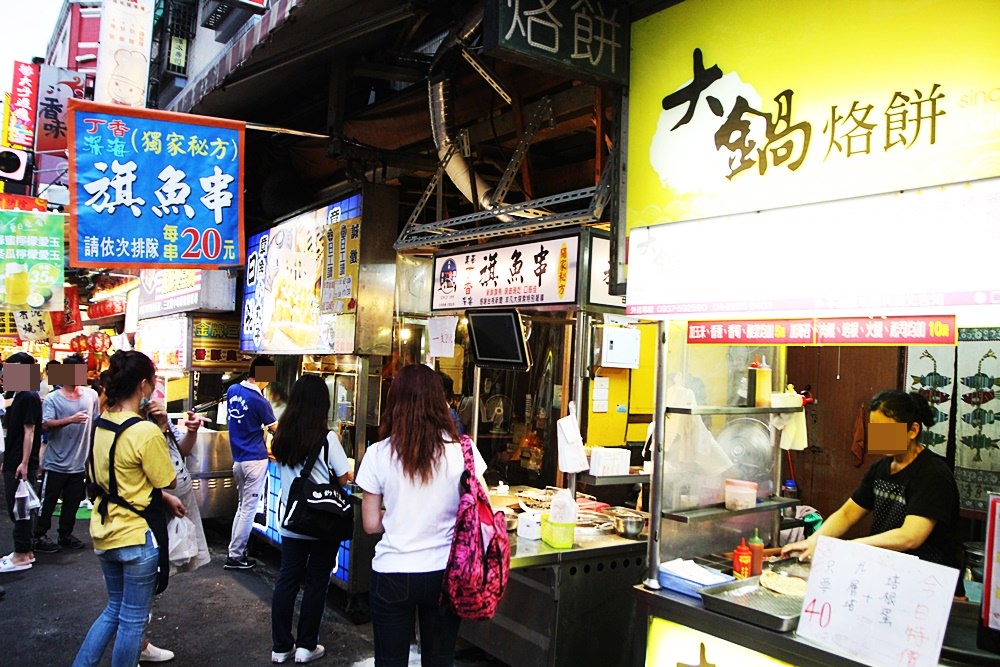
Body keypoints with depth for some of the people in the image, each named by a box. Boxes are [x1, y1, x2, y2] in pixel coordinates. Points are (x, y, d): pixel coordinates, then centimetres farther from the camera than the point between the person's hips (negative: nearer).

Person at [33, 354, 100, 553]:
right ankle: (39, 537, 21)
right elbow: (45, 425, -21)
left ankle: (65, 534, 30)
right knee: (48, 502, 8)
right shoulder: (52, 398, -9)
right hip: (55, 462, -4)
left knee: (72, 502, 15)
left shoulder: (91, 395, 1)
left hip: (79, 463, 4)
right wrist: (71, 420, -34)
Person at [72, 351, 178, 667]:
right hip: (136, 537, -8)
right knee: (133, 619, 9)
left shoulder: (100, 425, 2)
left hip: (104, 533, 8)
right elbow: (169, 482, -12)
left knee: (115, 609, 25)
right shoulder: (147, 432, -23)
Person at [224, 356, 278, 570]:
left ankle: (237, 552, 18)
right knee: (249, 509, 1)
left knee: (242, 506, 16)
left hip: (237, 458, 7)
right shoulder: (259, 401, -16)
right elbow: (275, 430, -4)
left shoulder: (232, 391, 3)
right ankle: (235, 557, 6)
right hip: (255, 460, -7)